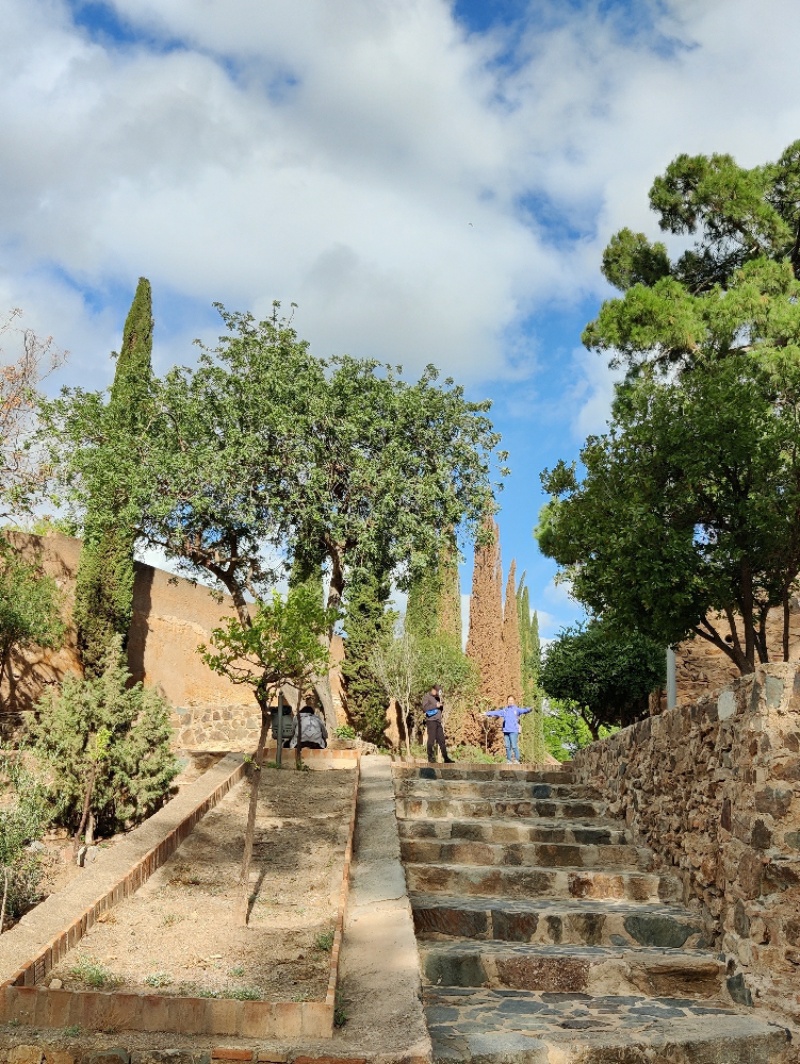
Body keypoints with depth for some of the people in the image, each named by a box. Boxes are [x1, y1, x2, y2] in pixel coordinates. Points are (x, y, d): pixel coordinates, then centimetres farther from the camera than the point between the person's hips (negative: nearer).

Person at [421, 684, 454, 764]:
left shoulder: (437, 698, 23)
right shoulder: (426, 697, 1)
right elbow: (425, 708, -15)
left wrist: (441, 705, 8)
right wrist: (435, 705, -15)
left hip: (438, 721, 7)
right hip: (431, 721, -7)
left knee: (442, 740, 3)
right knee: (431, 740, -5)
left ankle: (445, 758, 3)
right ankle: (431, 758, 0)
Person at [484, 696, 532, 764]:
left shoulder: (517, 709, 0)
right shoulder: (504, 710, 16)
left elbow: (523, 710, -17)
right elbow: (496, 712, 23)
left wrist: (529, 710, -39)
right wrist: (487, 713, 24)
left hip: (514, 731, -5)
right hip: (506, 731, 5)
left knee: (514, 746, -9)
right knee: (507, 746, 7)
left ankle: (517, 760, -2)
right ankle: (509, 760, 13)